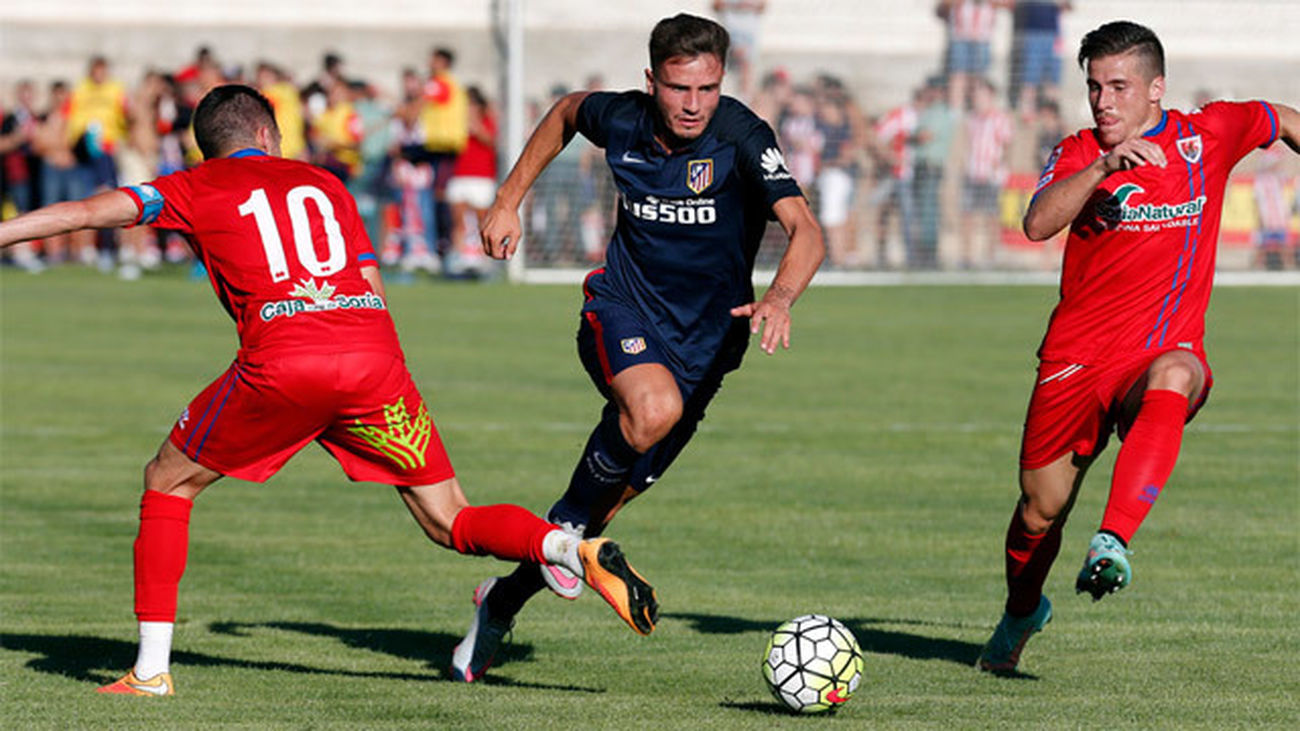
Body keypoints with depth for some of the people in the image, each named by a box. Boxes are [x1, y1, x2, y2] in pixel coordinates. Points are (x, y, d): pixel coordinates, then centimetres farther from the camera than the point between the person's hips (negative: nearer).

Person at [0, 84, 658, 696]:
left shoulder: (198, 189, 18)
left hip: (280, 366, -3)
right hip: (373, 355, 3)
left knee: (168, 484, 17)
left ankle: (152, 668, 11)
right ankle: (577, 549, -15)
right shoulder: (323, 184, 27)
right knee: (450, 522, 11)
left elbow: (93, 211, 12)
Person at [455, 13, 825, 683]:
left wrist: (779, 299, -50)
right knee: (654, 408, -35)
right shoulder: (621, 121, -11)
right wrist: (508, 200, 13)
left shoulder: (741, 138, -20)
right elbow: (566, 113, 14)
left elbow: (805, 231, -31)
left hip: (704, 339, 1)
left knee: (611, 496, 7)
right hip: (621, 310, -1)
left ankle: (502, 601, 30)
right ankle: (563, 525, -10)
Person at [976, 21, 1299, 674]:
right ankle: (1020, 614, 40)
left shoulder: (1209, 135, 3)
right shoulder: (1078, 154, 1)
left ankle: (1112, 545, -50)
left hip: (1166, 348, -1)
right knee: (1041, 508, 7)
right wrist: (1103, 167, -33)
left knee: (1170, 380, -39)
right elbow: (1037, 224, -20)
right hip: (1076, 355, 1)